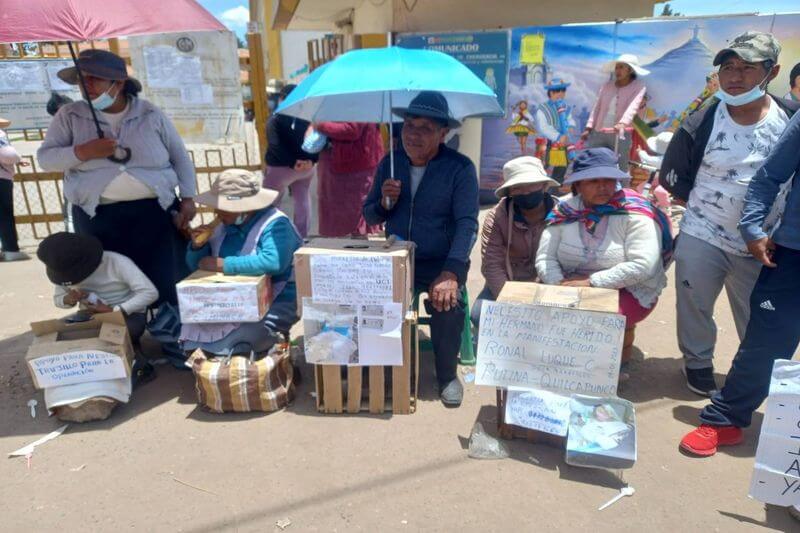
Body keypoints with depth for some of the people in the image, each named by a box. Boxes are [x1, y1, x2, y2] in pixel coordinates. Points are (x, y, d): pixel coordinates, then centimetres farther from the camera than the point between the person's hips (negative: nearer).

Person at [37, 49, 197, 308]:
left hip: (155, 212, 0)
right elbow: (45, 158, 6)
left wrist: (187, 198, -2)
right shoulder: (69, 115, 6)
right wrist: (83, 151, -13)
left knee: (165, 286, 1)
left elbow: (180, 157, 9)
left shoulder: (151, 114, 5)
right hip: (98, 217, 1)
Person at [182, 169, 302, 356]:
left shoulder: (275, 224, -14)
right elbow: (196, 265, 17)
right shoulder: (224, 226, 8)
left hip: (274, 303, -7)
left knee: (227, 343, -27)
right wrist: (197, 246, -6)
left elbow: (273, 262, -34)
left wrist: (223, 265, -25)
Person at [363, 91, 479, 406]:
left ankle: (448, 375, -2)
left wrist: (451, 273, -34)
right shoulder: (390, 163, 4)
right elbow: (370, 217, 10)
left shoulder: (460, 168, -10)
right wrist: (384, 202, -14)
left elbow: (467, 224, -19)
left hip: (441, 262, -3)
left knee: (447, 304, -31)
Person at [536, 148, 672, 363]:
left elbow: (642, 266, -22)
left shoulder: (634, 214, -12)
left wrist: (591, 282, -24)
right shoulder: (564, 211, -2)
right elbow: (545, 258, -5)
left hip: (627, 292, -3)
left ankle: (620, 353, 6)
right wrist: (561, 286, -24)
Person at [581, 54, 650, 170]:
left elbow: (633, 106, -16)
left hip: (620, 135, -3)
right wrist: (588, 128, 2)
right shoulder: (607, 86, 13)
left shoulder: (638, 86, 0)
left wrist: (622, 123, -34)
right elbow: (597, 107, 12)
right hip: (598, 133, 4)